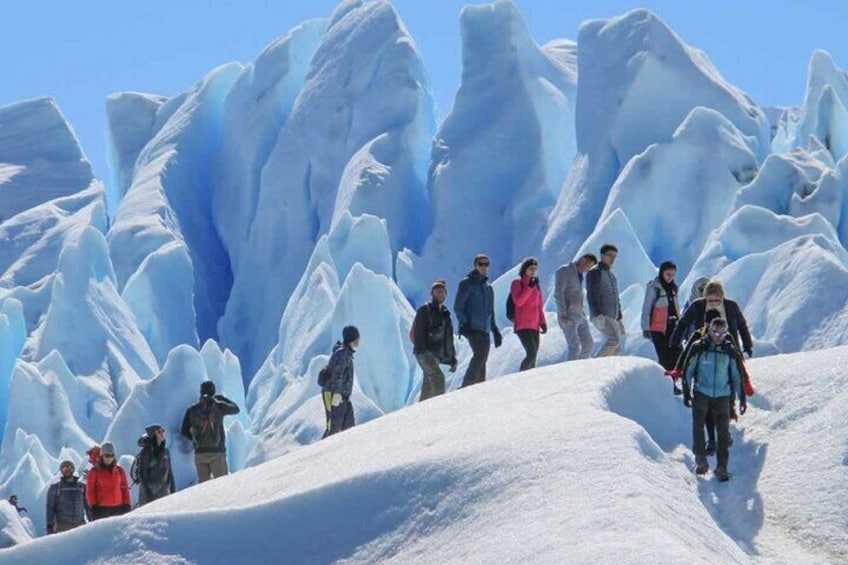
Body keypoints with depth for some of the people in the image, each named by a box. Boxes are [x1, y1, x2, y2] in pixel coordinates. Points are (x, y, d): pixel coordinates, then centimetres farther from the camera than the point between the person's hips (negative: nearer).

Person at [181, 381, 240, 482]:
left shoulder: (192, 410, 2)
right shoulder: (218, 407, -5)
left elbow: (184, 431, 8)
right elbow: (235, 409, 13)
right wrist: (223, 399, 27)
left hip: (199, 453, 3)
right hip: (217, 452, -3)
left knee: (203, 483, 9)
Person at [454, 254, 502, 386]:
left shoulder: (488, 287, 23)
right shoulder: (467, 283, 2)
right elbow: (458, 307, -3)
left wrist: (495, 331, 23)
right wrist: (463, 323, -17)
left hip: (485, 330, 8)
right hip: (472, 328, -8)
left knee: (482, 361, 3)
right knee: (480, 355, -23)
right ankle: (466, 388, -26)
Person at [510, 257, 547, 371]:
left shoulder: (536, 285, 16)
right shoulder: (517, 283, -2)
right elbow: (518, 301, -17)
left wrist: (543, 322, 11)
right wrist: (529, 286, -18)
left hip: (534, 326, 7)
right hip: (522, 326, -7)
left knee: (533, 356, 2)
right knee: (531, 353, -20)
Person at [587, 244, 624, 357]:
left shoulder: (612, 276, 23)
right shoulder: (594, 273, -5)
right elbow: (592, 294, -16)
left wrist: (619, 320, 23)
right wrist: (597, 315, -28)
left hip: (611, 318, 9)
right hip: (600, 317, -9)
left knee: (616, 350, 1)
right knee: (614, 340, -25)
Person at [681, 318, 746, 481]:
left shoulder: (729, 351, 3)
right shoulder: (699, 349, -2)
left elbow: (737, 376, 11)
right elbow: (687, 371, 6)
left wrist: (742, 398, 10)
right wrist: (686, 393, 2)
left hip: (722, 396, 1)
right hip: (701, 393, -1)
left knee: (723, 432, -2)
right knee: (698, 426, -12)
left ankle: (721, 467, 2)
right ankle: (701, 460, 1)